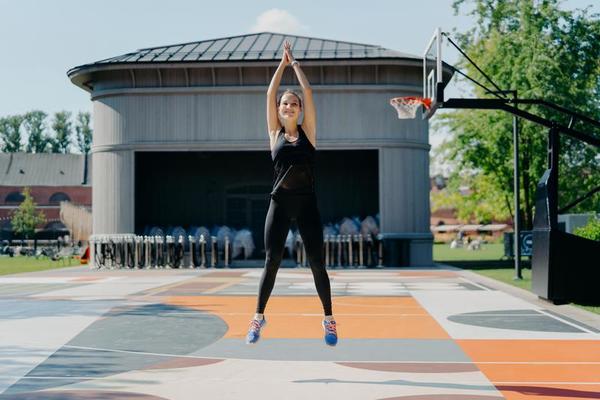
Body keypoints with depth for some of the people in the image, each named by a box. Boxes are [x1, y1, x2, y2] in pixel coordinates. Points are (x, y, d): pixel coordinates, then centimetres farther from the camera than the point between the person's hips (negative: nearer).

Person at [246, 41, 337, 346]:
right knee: (271, 262, 0)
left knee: (317, 263, 1)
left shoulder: (307, 131, 6)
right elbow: (270, 95, 4)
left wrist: (295, 63, 11)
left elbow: (308, 93, 2)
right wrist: (283, 63, 10)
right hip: (280, 203, 0)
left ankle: (329, 319, 12)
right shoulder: (275, 133, 8)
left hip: (307, 203, 0)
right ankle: (259, 317, 12)